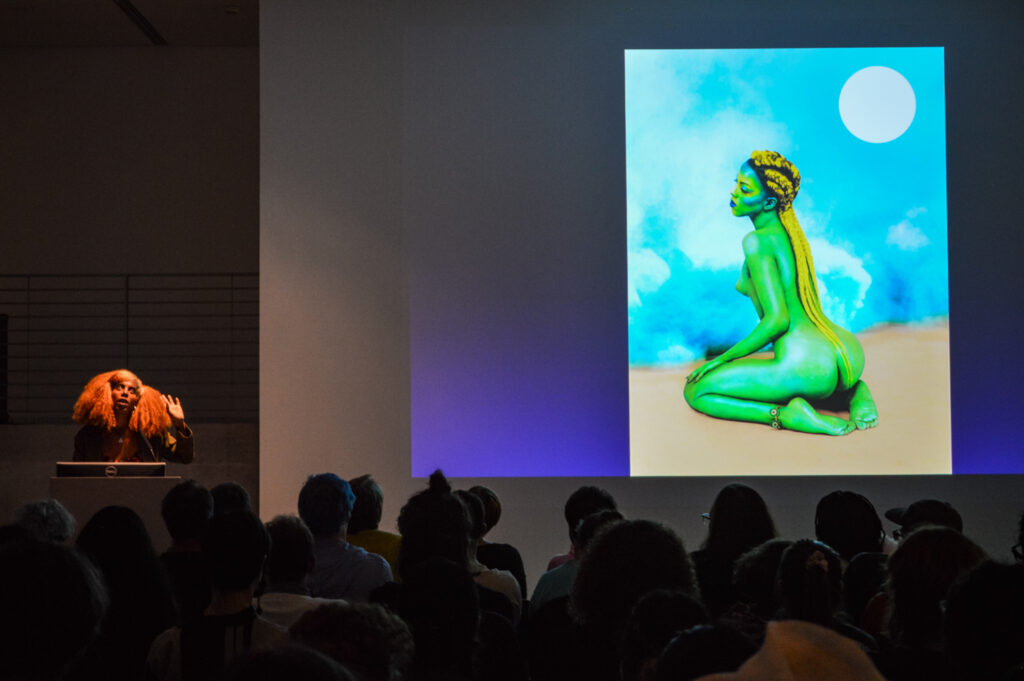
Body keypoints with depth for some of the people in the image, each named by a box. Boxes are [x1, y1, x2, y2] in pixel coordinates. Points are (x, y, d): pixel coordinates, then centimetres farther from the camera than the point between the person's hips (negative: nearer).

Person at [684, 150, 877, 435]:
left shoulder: (757, 241, -10)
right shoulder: (793, 234, 16)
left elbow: (777, 319, -17)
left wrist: (722, 359, -8)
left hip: (805, 365, -8)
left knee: (695, 392, 3)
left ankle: (787, 414, -14)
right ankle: (857, 393, 12)